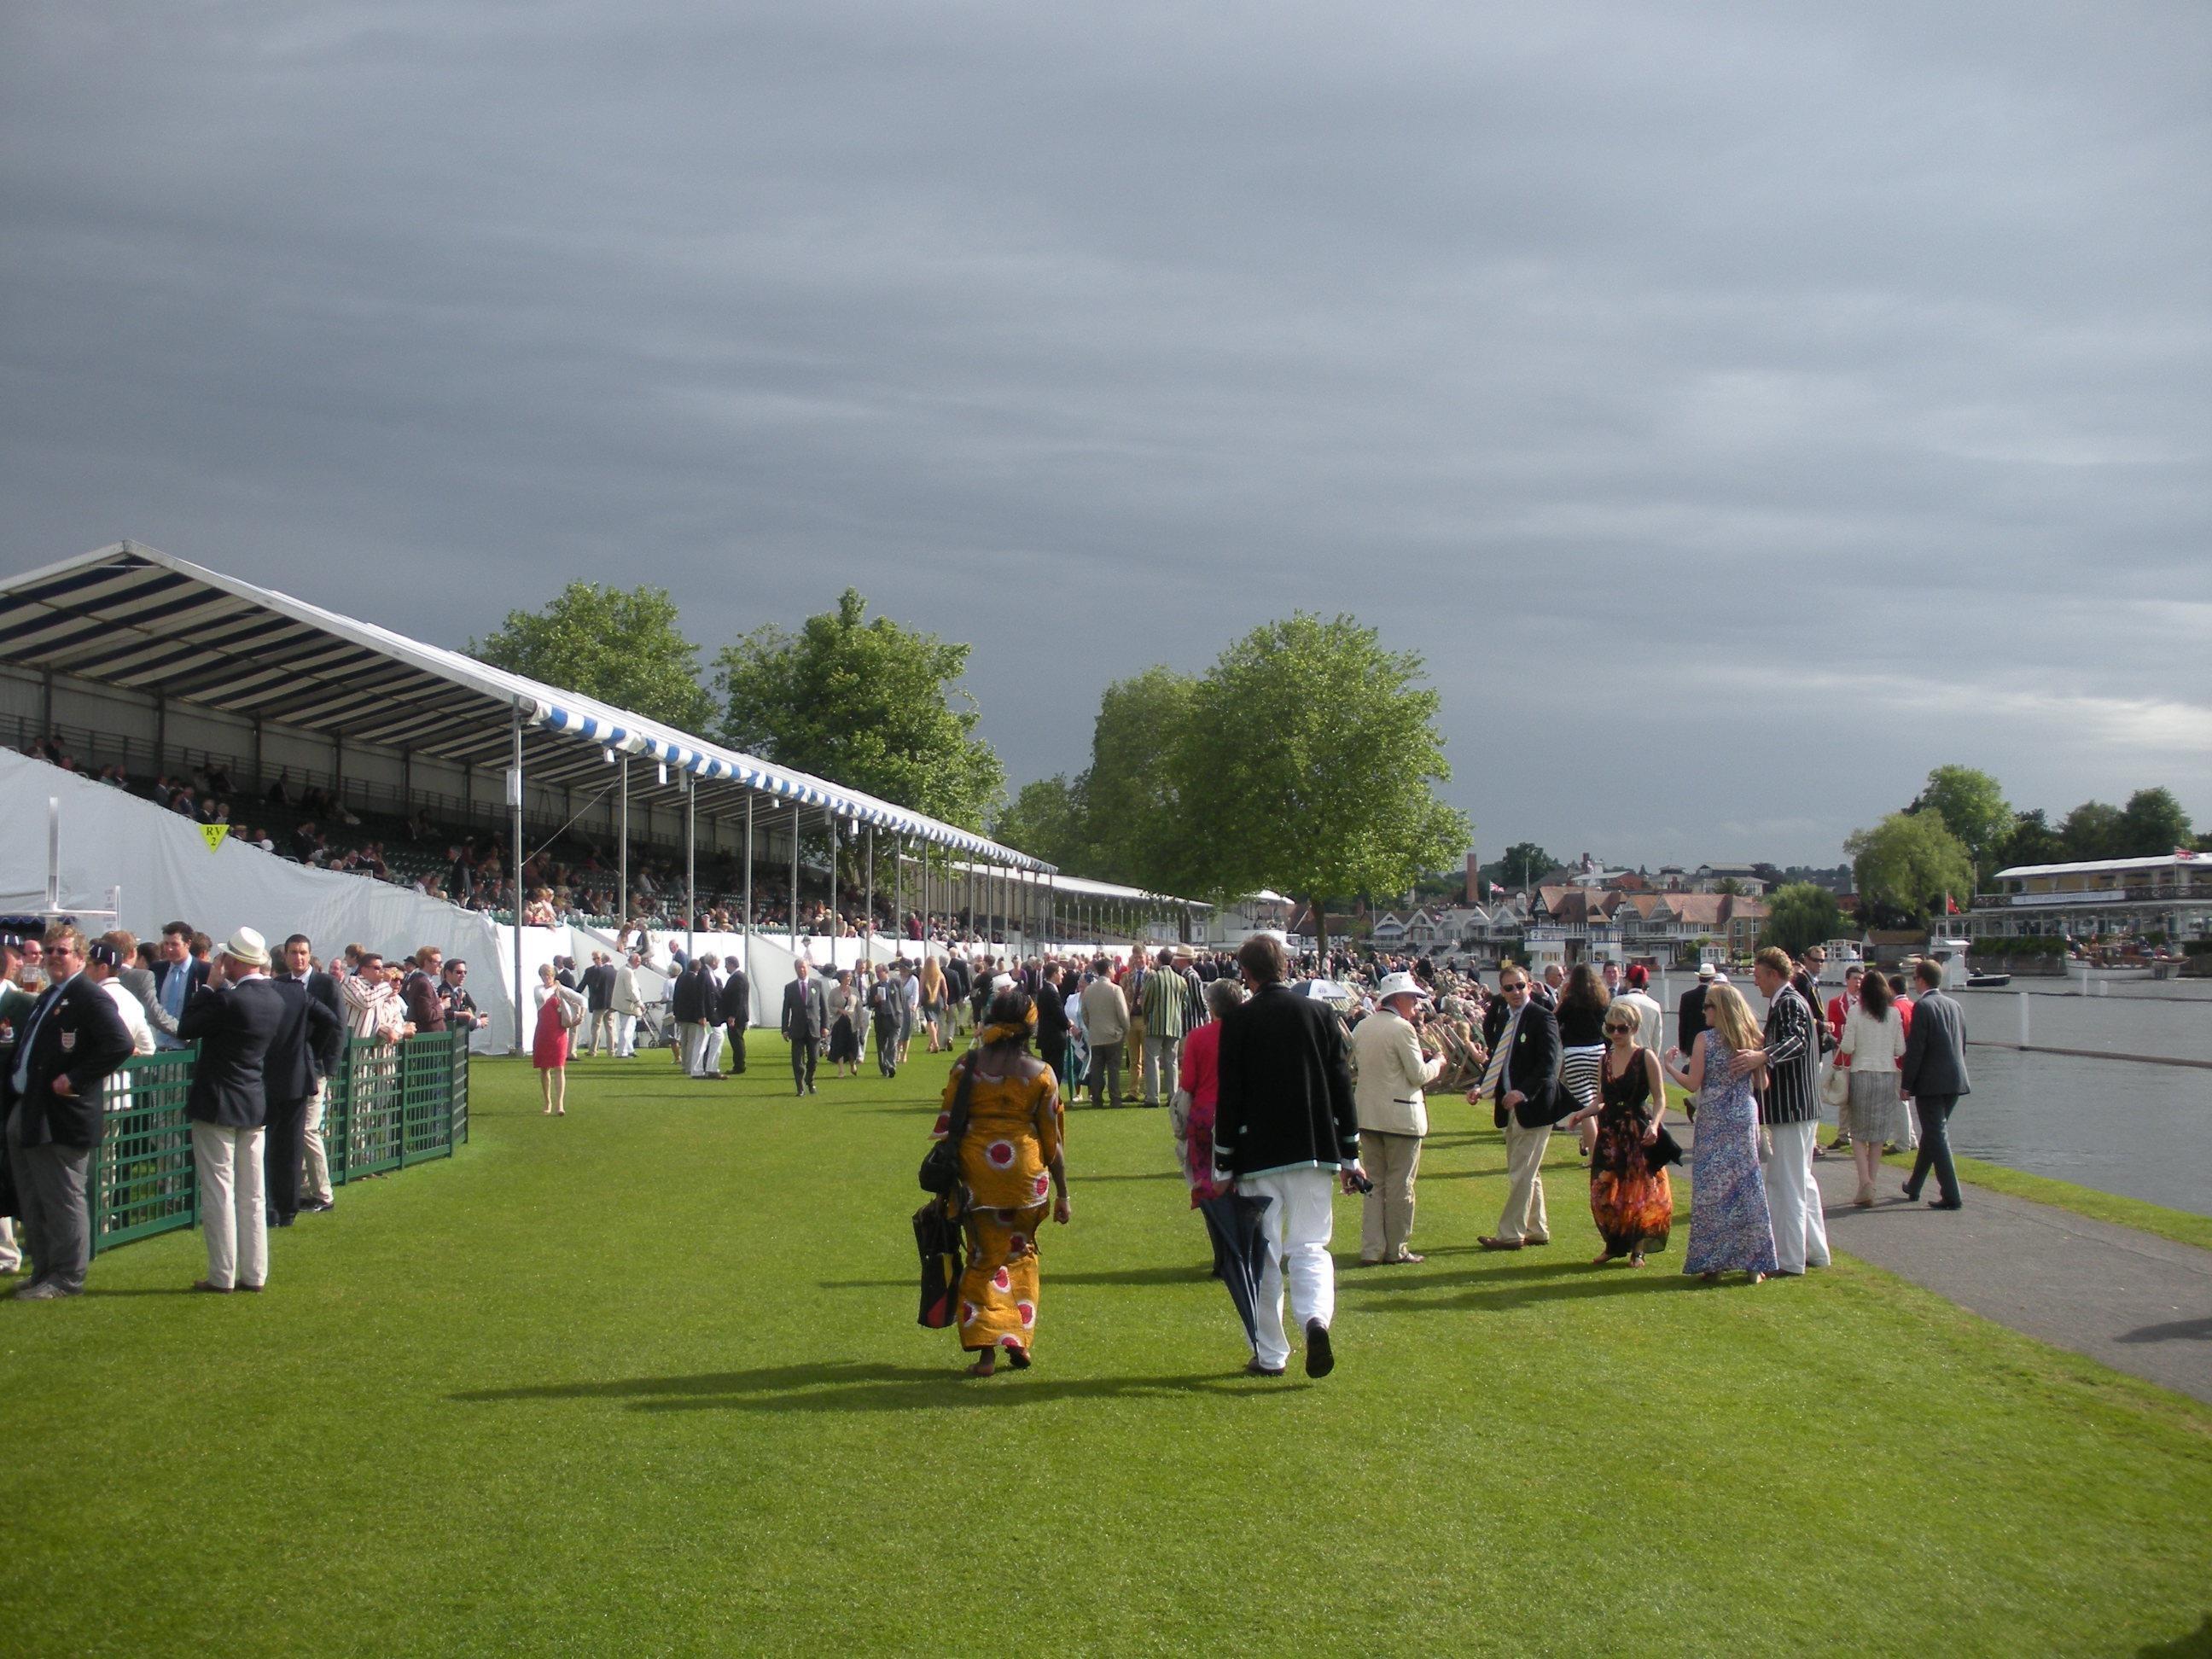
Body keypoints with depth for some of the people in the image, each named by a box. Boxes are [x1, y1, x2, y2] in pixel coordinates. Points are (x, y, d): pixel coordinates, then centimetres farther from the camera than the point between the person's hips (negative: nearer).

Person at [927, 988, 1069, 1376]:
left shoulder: (967, 1065, -1)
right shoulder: (1041, 1073, -1)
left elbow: (946, 1126, 0)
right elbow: (1052, 1140, 2)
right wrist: (1062, 1194, 9)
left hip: (976, 1170, 0)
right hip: (1025, 1171, 0)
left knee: (985, 1257, 9)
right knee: (1021, 1253, 20)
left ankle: (986, 1349, 0)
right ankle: (1019, 1342, 16)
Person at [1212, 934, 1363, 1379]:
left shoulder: (1238, 1022, -6)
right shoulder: (1320, 1014, 2)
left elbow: (1229, 1096, -5)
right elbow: (1341, 1085, 4)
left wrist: (1223, 1166, 2)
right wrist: (1350, 1155, 11)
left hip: (1258, 1156, -2)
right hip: (1313, 1152, 2)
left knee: (1264, 1255, 7)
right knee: (1310, 1247, 7)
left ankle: (1270, 1354, 9)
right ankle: (1316, 1318, -20)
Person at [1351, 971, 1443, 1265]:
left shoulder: (1362, 1027, 6)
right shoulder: (1402, 1029, -15)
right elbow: (1419, 1075, -15)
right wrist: (1436, 1062, 6)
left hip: (1367, 1114, 7)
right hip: (1400, 1115, -7)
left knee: (1374, 1182, 11)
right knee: (1400, 1183, 4)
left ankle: (1372, 1249, 9)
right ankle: (1397, 1249, 10)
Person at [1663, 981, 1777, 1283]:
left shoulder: (1705, 1038, -9)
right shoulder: (1751, 1039, 2)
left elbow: (1693, 1084, -9)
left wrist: (1670, 1066, 7)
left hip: (1713, 1121, -3)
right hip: (1745, 1119, 3)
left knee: (1711, 1189, 3)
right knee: (1747, 1186, 8)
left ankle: (1712, 1263, 4)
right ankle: (1753, 1262, 8)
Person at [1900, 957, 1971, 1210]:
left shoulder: (1923, 1007, -12)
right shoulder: (1954, 1004, 11)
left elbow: (1915, 1049, -15)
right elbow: (1962, 1045, 16)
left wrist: (1906, 1084, -10)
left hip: (1931, 1082, -8)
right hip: (1955, 1081, 8)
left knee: (1937, 1136, -5)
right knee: (1933, 1133, 18)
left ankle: (1951, 1196, -10)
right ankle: (1914, 1185, 32)